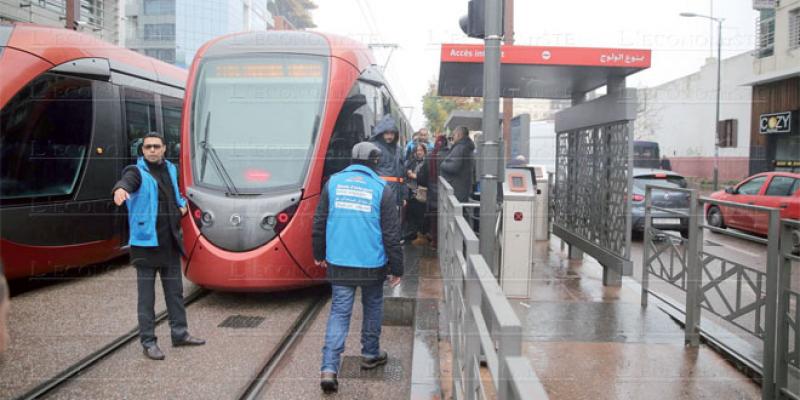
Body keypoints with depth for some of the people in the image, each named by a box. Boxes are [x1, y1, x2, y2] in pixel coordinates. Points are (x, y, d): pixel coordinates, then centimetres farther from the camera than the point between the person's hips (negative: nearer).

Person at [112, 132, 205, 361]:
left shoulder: (170, 169, 12)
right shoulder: (138, 172, -8)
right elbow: (127, 181, -33)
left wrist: (182, 204, 10)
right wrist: (120, 189, -56)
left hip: (170, 241, 7)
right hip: (146, 242, -7)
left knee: (174, 290, 14)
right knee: (146, 294, 0)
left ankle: (179, 333, 26)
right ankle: (148, 342, 8)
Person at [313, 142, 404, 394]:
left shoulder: (333, 183, 2)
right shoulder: (381, 189, -6)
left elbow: (319, 223, 6)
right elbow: (391, 234, -5)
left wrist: (319, 254, 19)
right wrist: (396, 268, 2)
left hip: (339, 264, 2)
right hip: (373, 264, -1)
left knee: (339, 312, 5)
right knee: (373, 307, 20)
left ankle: (329, 368, -6)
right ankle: (370, 354, 34)